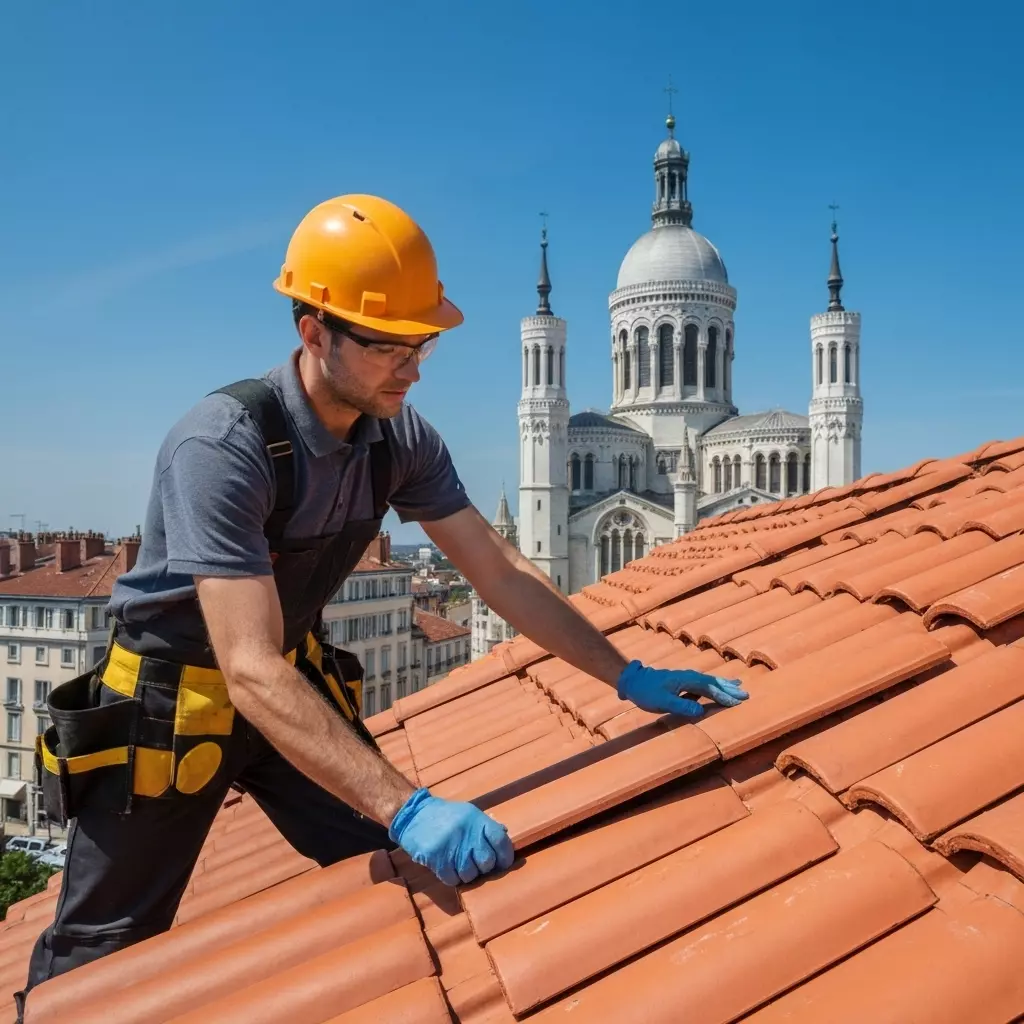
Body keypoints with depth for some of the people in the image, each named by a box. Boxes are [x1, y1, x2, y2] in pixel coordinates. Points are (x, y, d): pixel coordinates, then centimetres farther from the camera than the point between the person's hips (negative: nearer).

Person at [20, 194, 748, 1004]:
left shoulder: (402, 439, -12)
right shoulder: (223, 445, -32)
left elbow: (500, 571, -7)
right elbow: (252, 671, -38)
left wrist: (628, 676, -9)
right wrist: (405, 807, -44)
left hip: (297, 679, 6)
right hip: (172, 699, -5)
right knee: (102, 955, 9)